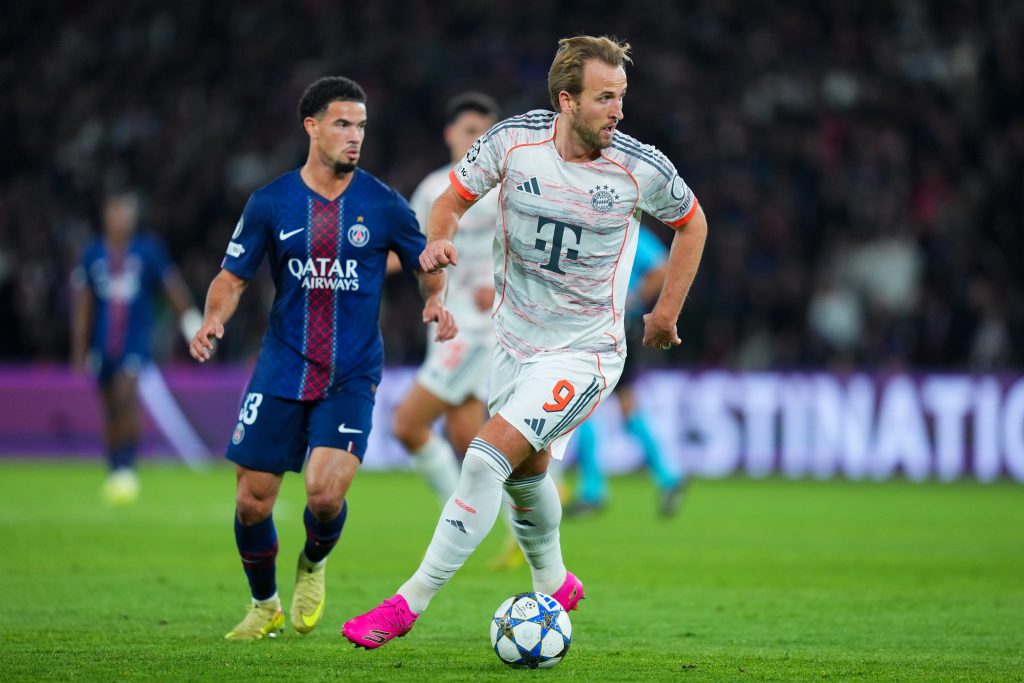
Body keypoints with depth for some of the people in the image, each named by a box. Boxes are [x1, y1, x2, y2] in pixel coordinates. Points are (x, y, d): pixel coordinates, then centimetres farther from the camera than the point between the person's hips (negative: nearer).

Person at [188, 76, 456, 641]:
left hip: (351, 376, -1)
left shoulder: (383, 205, -1)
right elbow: (233, 277, 6)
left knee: (325, 494, -19)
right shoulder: (270, 203, 0)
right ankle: (264, 608, 26)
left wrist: (435, 301, -11)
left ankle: (313, 565, 17)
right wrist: (214, 317, -15)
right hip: (282, 370, 1)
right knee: (252, 500, 0)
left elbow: (426, 265, 11)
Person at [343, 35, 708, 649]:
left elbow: (691, 221, 5)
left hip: (583, 351, -4)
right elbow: (455, 196, 3)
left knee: (488, 457, -18)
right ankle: (555, 585, 48)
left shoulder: (642, 169, -16)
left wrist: (667, 312, 6)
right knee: (525, 471, 21)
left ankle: (410, 603, -12)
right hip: (515, 338, 4)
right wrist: (438, 240, -19)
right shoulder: (514, 141, -12)